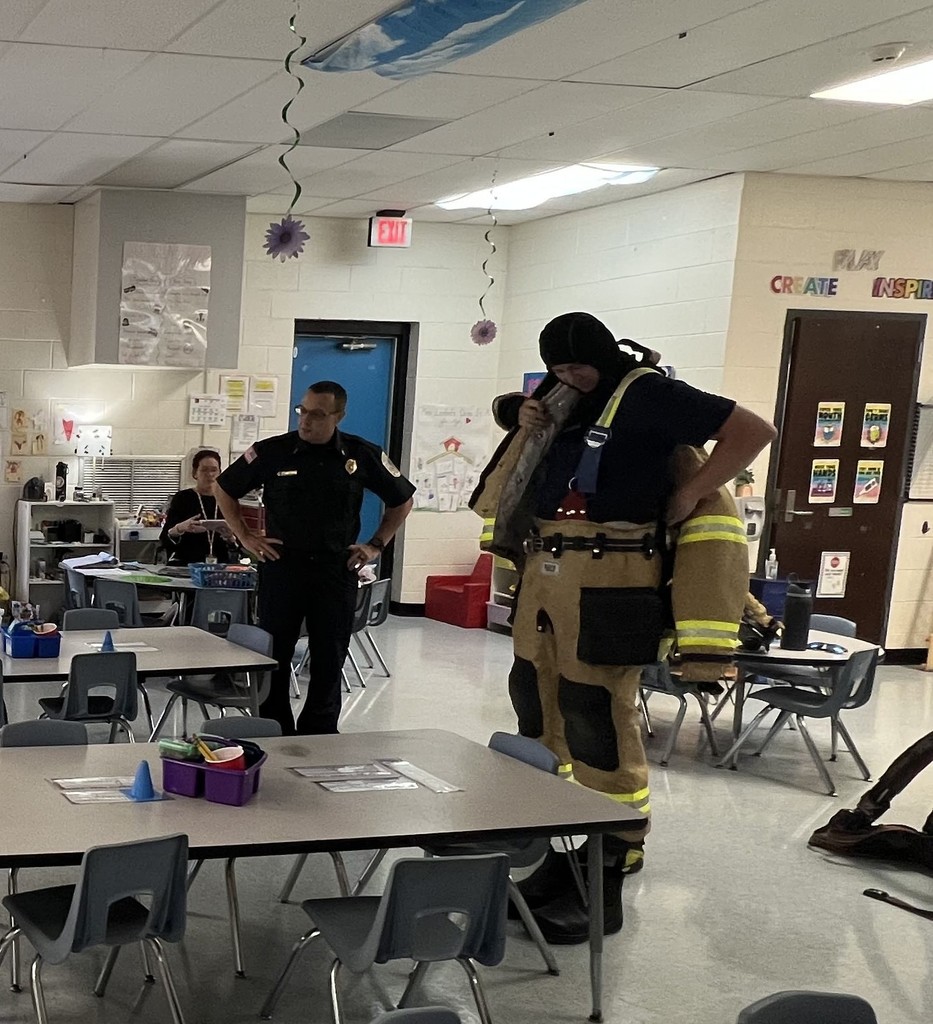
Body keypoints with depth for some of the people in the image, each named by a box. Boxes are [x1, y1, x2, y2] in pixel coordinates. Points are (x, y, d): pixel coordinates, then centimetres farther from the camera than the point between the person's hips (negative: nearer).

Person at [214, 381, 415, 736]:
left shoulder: (363, 456, 0)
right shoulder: (272, 452, -3)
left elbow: (402, 500, 15)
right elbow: (224, 488, 11)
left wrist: (376, 544, 7)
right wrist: (245, 537, 5)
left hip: (336, 570, 1)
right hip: (281, 565, 0)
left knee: (329, 662, 6)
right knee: (273, 658, 4)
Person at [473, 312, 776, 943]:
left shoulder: (643, 394, -7)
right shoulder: (563, 403, 15)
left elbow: (753, 432, -9)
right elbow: (515, 488, 30)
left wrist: (688, 497, -10)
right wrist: (527, 429, 9)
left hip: (607, 588, -8)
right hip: (544, 577, 8)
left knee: (599, 730, -7)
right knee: (545, 725, 12)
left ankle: (604, 888, 3)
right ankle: (561, 862, 26)